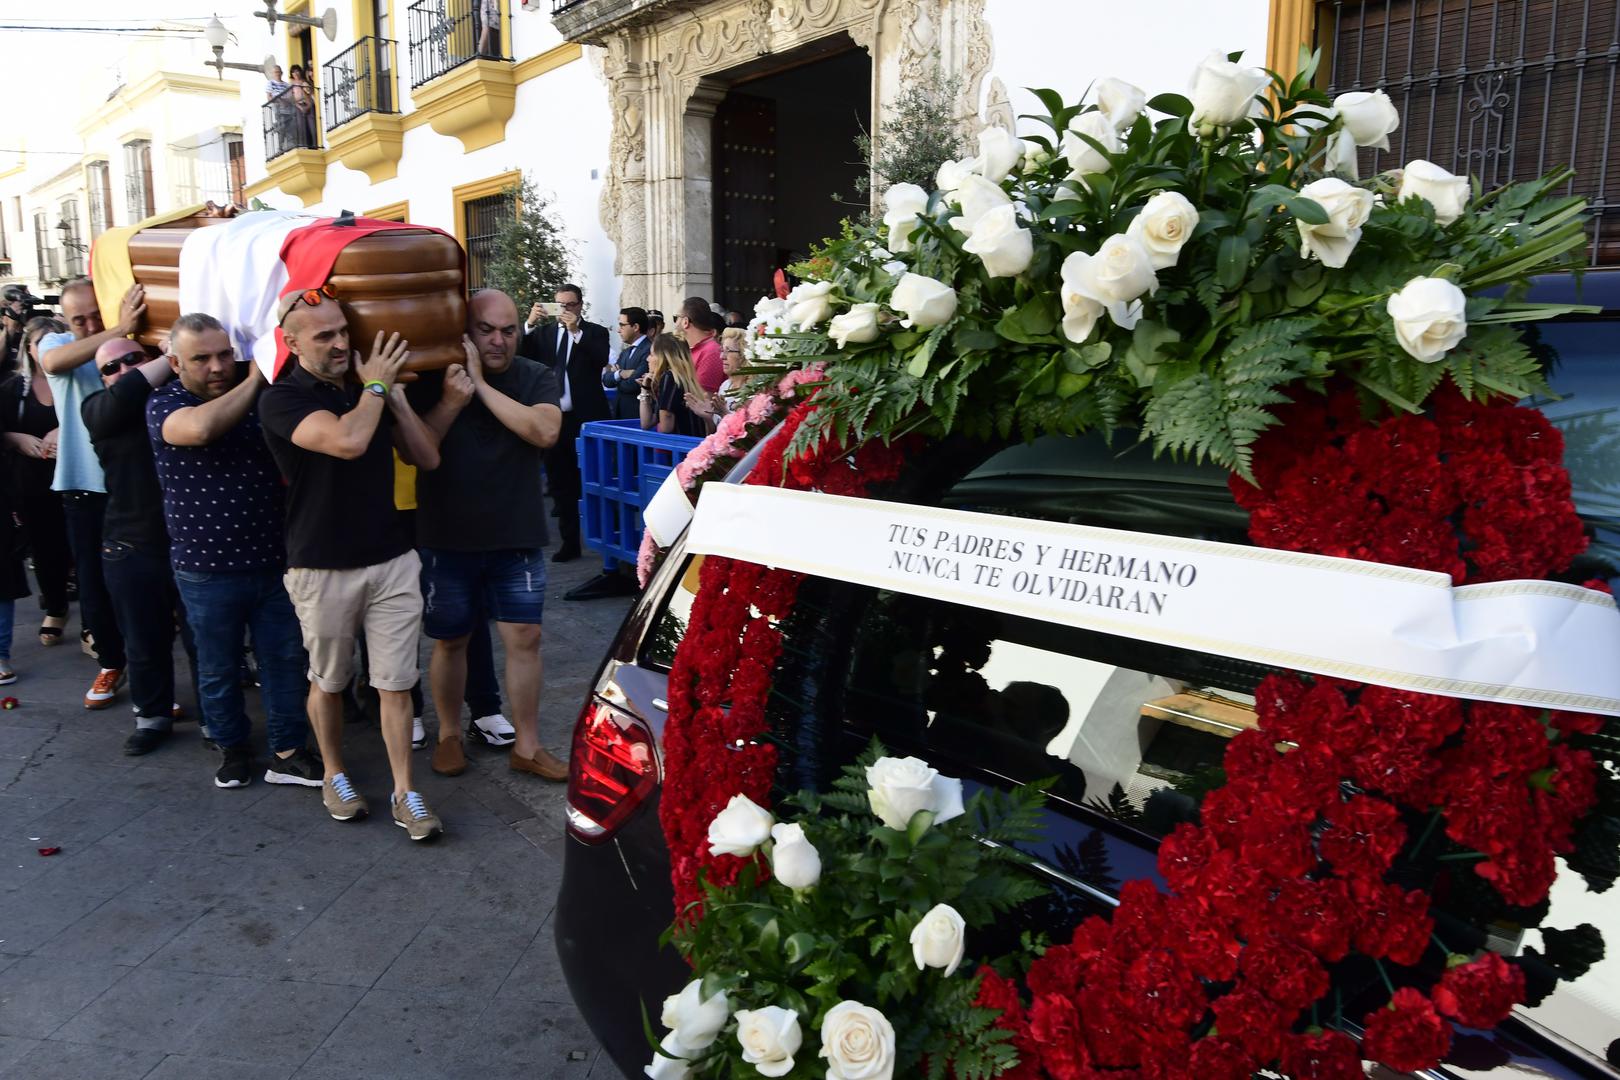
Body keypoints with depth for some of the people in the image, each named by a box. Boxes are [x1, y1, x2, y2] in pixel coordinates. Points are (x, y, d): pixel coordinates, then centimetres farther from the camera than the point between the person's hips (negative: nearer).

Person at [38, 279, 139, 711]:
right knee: (94, 584, 10)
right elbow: (53, 361, -24)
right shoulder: (55, 344, 1)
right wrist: (119, 331, -35)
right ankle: (110, 664, 29)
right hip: (85, 489, 2)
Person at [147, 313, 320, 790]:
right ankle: (232, 747, 33)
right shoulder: (164, 404, -9)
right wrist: (254, 381, -22)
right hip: (207, 569, -2)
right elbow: (201, 428, -32)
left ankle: (288, 753, 22)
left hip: (273, 559, 3)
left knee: (286, 660, 9)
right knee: (218, 669, 14)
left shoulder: (261, 393, 2)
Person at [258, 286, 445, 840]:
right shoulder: (282, 399, -10)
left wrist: (393, 393, -5)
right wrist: (375, 386, -12)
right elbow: (348, 441, -29)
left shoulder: (366, 388, 7)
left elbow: (427, 458, 5)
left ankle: (404, 793, 12)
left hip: (392, 559, 4)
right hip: (323, 567, -3)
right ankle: (333, 773, 34)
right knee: (328, 682, 14)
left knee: (396, 683, 4)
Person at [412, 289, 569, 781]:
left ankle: (527, 746, 16)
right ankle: (449, 735, 31)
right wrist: (450, 401, -24)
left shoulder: (536, 378, 0)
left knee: (524, 639, 3)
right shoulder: (433, 379, -2)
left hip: (518, 538, 1)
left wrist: (480, 384, -21)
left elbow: (545, 432, -19)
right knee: (450, 641, 11)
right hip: (447, 538, 0)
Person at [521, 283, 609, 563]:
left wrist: (576, 331, -22)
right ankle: (570, 541, 19)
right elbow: (521, 355, -2)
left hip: (585, 418, -4)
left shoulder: (595, 332, 3)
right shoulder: (543, 333, 11)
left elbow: (601, 360, -16)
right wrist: (529, 324, -14)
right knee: (560, 482, 9)